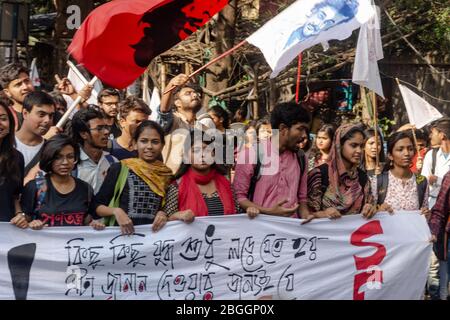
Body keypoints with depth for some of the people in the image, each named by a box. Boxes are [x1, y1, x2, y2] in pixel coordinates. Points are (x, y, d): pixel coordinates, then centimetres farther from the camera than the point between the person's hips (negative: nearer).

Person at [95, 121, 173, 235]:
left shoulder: (167, 174, 10)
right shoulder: (119, 169, 2)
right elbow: (98, 205, 5)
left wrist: (163, 214, 0)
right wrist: (115, 211, -12)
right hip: (122, 232, -3)